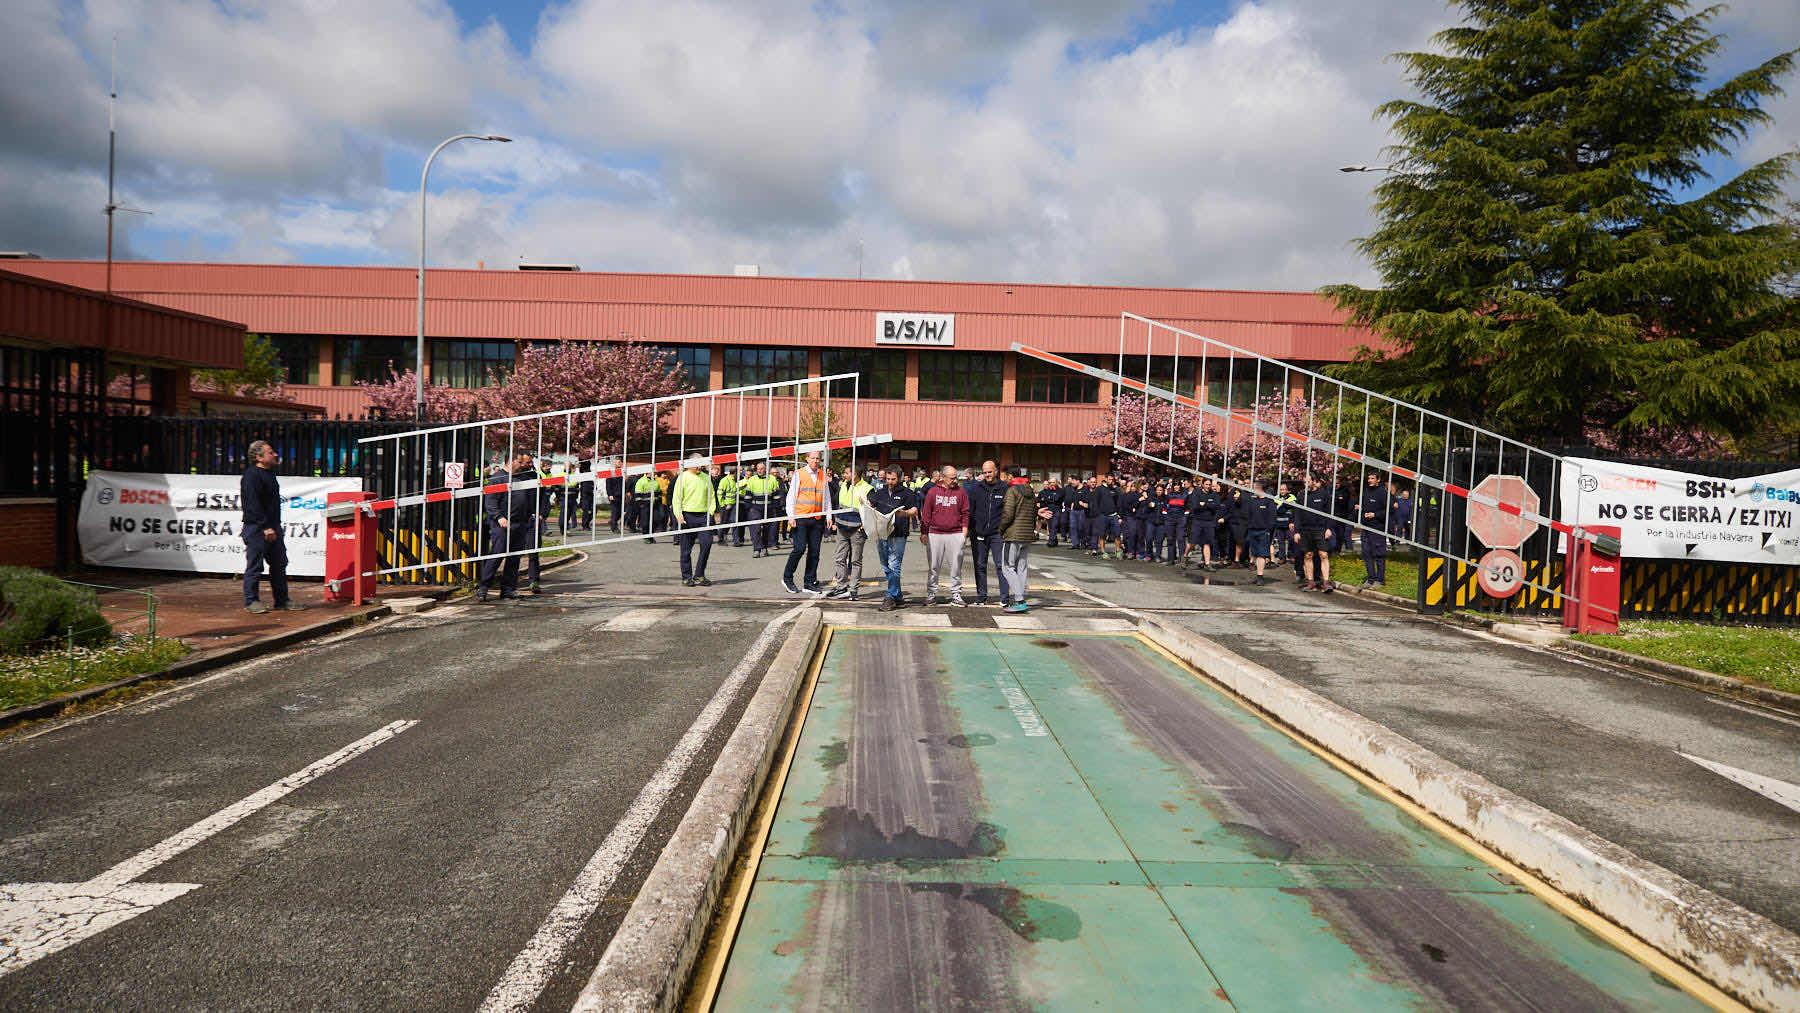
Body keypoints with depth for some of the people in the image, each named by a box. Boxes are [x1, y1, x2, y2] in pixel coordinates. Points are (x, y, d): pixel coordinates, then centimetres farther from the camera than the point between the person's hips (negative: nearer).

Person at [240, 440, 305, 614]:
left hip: (272, 527, 9)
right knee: (255, 565, -2)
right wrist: (266, 527, -22)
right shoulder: (251, 476, -13)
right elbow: (254, 505, -19)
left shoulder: (269, 473, 16)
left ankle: (282, 600, 17)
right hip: (257, 528, -9)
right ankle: (251, 601, 7)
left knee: (279, 564, 10)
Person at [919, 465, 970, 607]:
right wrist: (923, 533, 3)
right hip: (935, 534, 0)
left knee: (956, 567, 2)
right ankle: (931, 594, 13)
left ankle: (956, 595, 8)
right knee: (934, 567, 5)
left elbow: (965, 514, 7)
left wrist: (964, 533, 1)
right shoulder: (932, 492, 5)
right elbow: (925, 514, 6)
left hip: (955, 535, 0)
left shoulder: (961, 492, 6)